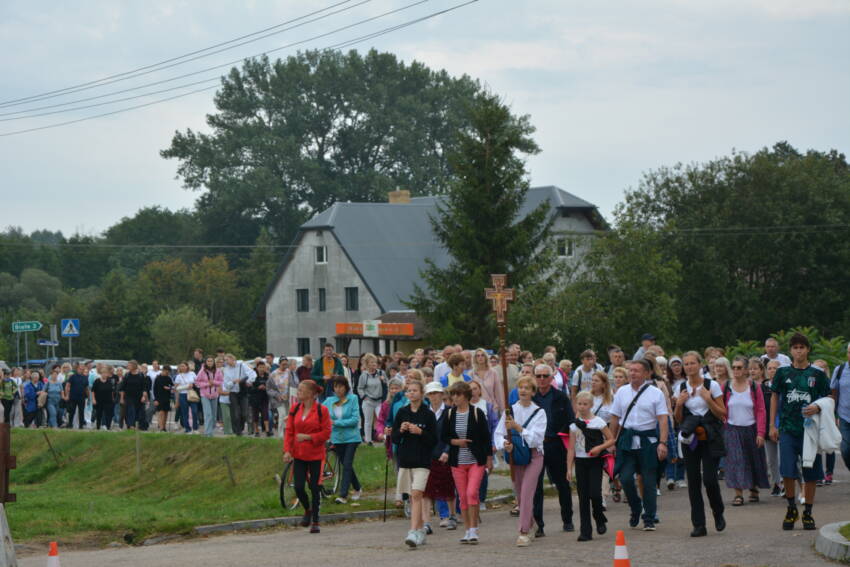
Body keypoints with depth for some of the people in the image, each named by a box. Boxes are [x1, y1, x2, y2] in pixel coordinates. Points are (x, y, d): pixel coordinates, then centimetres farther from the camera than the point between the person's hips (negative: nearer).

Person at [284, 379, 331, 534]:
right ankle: (307, 510, 27)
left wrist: (308, 437, -18)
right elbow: (289, 431, 5)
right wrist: (287, 450, -6)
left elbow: (326, 434, -7)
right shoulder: (295, 409, 4)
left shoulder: (321, 410, -8)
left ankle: (315, 522, 12)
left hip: (315, 454, -3)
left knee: (314, 488, 1)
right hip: (298, 455, 3)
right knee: (298, 487, -3)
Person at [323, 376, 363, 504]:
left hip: (351, 437, -4)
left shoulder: (352, 399, -8)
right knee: (346, 465, 13)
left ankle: (343, 495, -8)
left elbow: (355, 419, -14)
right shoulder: (329, 401, 2)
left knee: (347, 465, -10)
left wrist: (336, 422, -19)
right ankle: (357, 488, 32)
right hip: (337, 438, 4)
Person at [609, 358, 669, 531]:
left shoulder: (655, 393, -1)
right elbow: (615, 419, 13)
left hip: (648, 440, -2)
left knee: (648, 481, 1)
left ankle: (649, 520, 9)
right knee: (625, 478, -7)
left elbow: (663, 420, -6)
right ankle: (635, 509, 20)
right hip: (627, 439, 2)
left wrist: (662, 443, -16)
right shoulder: (622, 392, 8)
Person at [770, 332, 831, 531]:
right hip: (788, 430, 0)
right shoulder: (783, 372, 4)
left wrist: (818, 408, -16)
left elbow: (828, 399, 6)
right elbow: (775, 397, 11)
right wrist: (772, 425, 7)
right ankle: (791, 509, 13)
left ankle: (807, 514, 15)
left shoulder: (817, 374, 2)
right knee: (787, 472, -8)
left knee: (811, 474, 3)